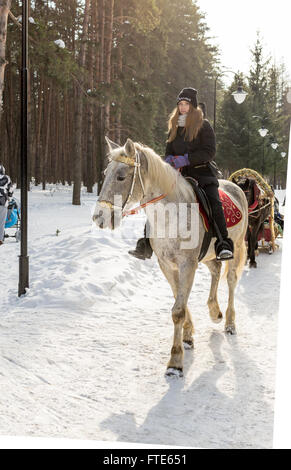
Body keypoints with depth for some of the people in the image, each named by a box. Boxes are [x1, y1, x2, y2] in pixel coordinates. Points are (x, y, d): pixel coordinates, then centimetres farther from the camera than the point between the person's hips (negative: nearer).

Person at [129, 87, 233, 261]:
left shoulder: (203, 125, -1)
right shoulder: (174, 127, 16)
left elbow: (210, 152, -10)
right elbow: (169, 152, 22)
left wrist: (186, 159, -20)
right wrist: (170, 161, -2)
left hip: (203, 172, -5)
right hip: (181, 175, 5)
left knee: (214, 203, -28)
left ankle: (224, 246, -27)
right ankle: (146, 245, -5)